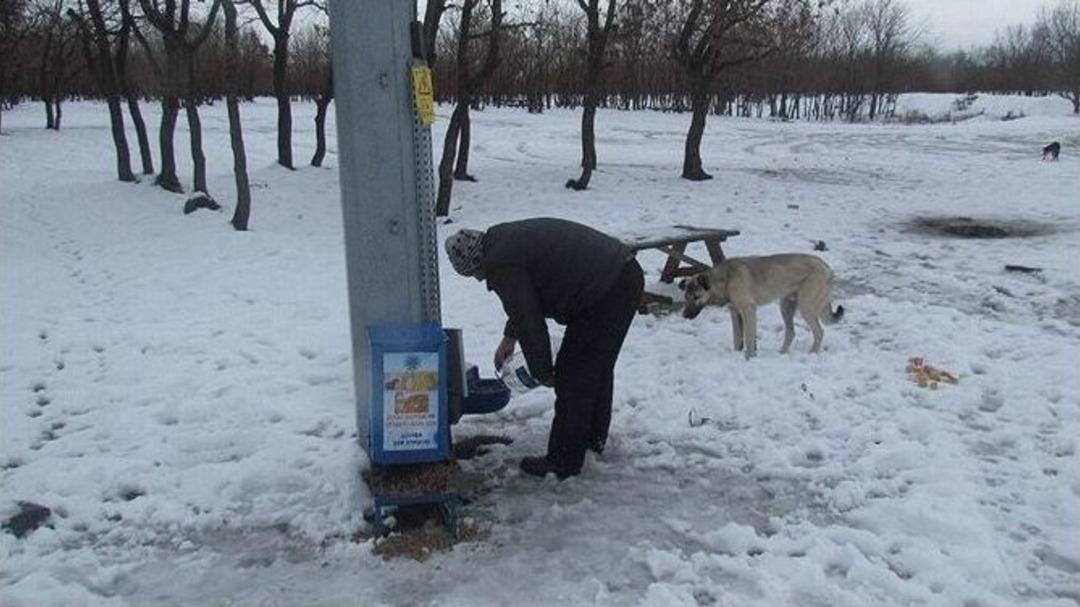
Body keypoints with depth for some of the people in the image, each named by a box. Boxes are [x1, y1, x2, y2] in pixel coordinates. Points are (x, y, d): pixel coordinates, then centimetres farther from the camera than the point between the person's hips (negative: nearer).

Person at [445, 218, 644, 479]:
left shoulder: (501, 264, -11)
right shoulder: (510, 236, 20)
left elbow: (528, 320, -10)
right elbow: (525, 305, 34)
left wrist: (542, 372, 1)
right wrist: (509, 336, 37)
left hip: (604, 296, -10)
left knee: (571, 378, 0)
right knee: (599, 367, 24)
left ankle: (563, 462, 10)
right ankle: (595, 437, 42)